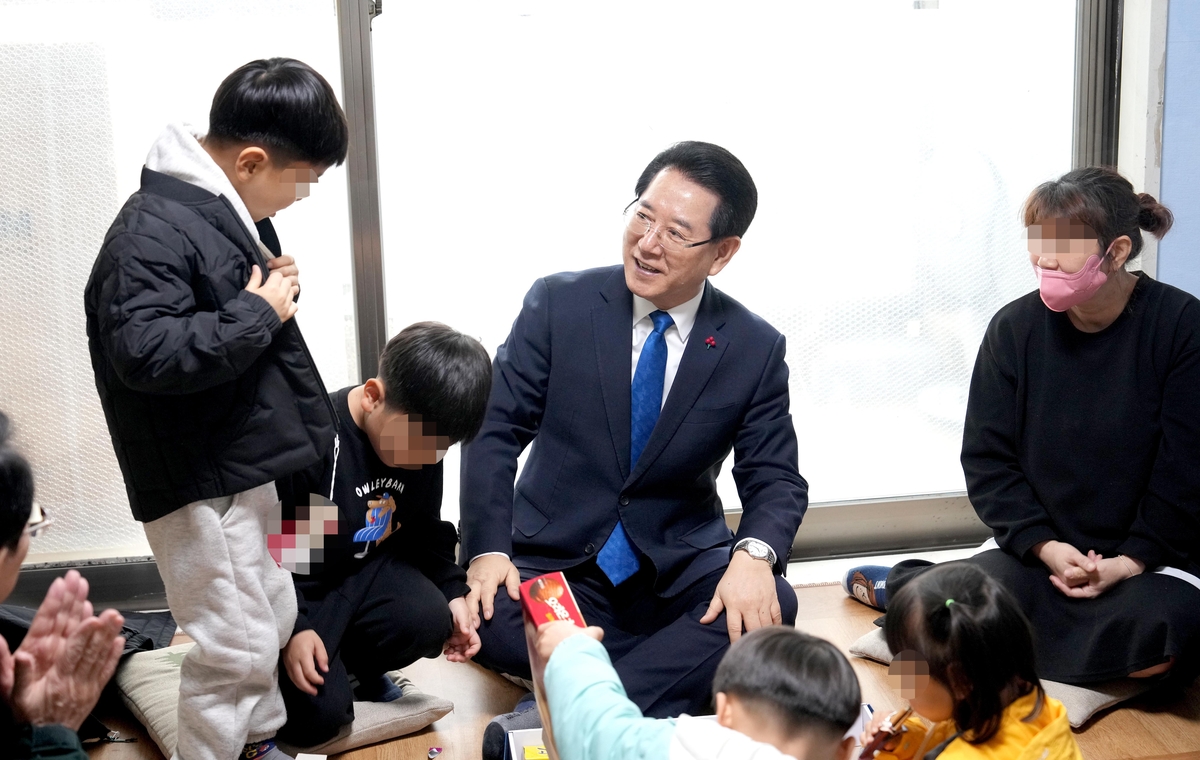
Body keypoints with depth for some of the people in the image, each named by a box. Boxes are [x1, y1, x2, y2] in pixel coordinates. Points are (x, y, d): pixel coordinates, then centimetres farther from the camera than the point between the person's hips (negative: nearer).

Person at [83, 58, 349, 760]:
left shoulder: (229, 210, 9)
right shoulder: (153, 232, -22)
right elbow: (145, 352, -32)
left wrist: (279, 283, 3)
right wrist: (257, 312, -23)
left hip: (247, 468, 10)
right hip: (200, 484, -10)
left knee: (273, 619, 22)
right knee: (235, 649, -3)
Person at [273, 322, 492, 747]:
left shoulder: (425, 449, -5)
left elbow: (425, 529, 10)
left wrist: (452, 592, -3)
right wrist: (292, 629, -27)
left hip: (368, 570, 6)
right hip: (295, 586, -5)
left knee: (429, 622, -25)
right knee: (319, 714, -22)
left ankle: (359, 663, 8)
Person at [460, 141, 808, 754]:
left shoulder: (756, 348, -4)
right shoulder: (558, 304, -6)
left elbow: (775, 479, -3)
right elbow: (495, 429, -6)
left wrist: (754, 554, -26)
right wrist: (488, 551, -19)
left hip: (679, 566, 2)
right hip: (557, 563, -1)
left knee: (769, 608, -28)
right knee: (490, 622, -31)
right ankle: (676, 678, -18)